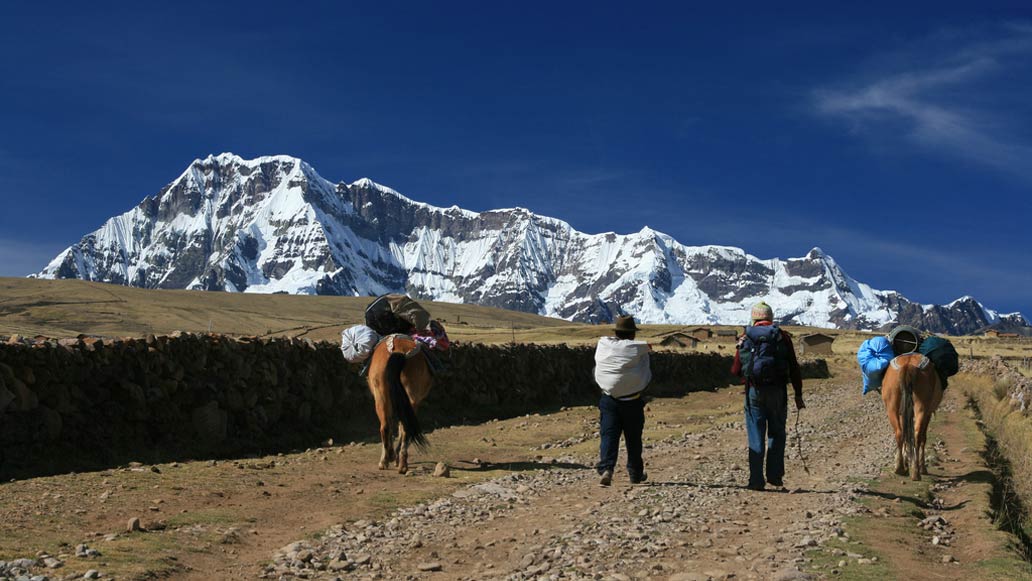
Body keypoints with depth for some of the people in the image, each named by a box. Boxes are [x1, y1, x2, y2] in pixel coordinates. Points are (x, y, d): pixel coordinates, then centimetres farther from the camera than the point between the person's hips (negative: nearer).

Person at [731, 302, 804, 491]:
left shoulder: (745, 339, 5)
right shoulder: (782, 337, 3)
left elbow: (735, 371, 4)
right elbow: (794, 368, 1)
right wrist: (798, 394, 7)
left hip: (754, 391, 0)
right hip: (777, 391, 0)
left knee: (756, 437, 6)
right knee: (777, 434, 14)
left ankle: (756, 480, 5)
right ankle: (775, 475, 10)